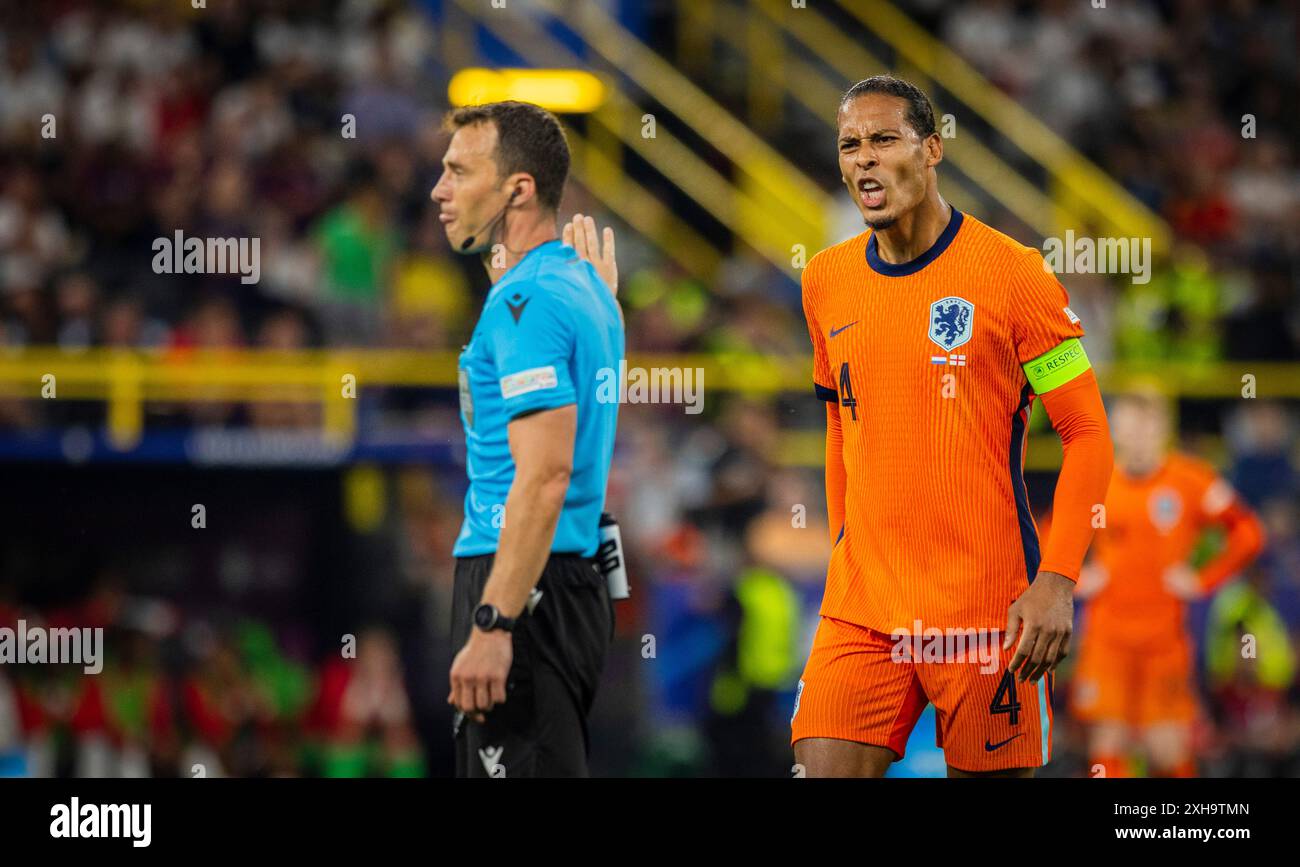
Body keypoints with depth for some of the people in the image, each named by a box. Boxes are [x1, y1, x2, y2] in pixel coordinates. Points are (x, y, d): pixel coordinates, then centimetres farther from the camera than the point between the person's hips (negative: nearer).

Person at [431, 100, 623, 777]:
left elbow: (545, 476, -23)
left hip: (524, 588, -11)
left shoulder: (527, 301, -15)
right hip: (577, 579, 11)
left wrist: (491, 627, -27)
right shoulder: (578, 281, 16)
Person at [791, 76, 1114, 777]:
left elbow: (1087, 436, -5)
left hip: (988, 609, -4)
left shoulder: (1011, 273, -6)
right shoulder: (826, 280, 9)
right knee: (824, 770, -10)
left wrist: (1057, 580, -14)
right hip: (859, 609, 4)